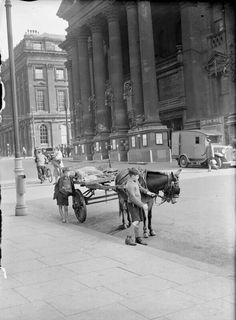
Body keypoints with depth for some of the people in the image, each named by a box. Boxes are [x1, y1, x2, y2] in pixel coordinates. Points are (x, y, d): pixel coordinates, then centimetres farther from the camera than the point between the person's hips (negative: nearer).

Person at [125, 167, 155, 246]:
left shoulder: (135, 181, 6)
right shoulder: (129, 185, -23)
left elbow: (139, 187, 25)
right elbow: (133, 198, -26)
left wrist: (147, 192, 10)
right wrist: (142, 205, -24)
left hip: (138, 204, 9)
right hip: (132, 205, -9)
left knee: (138, 221, 12)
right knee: (136, 221, -17)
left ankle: (138, 238, 23)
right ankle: (128, 239, -10)